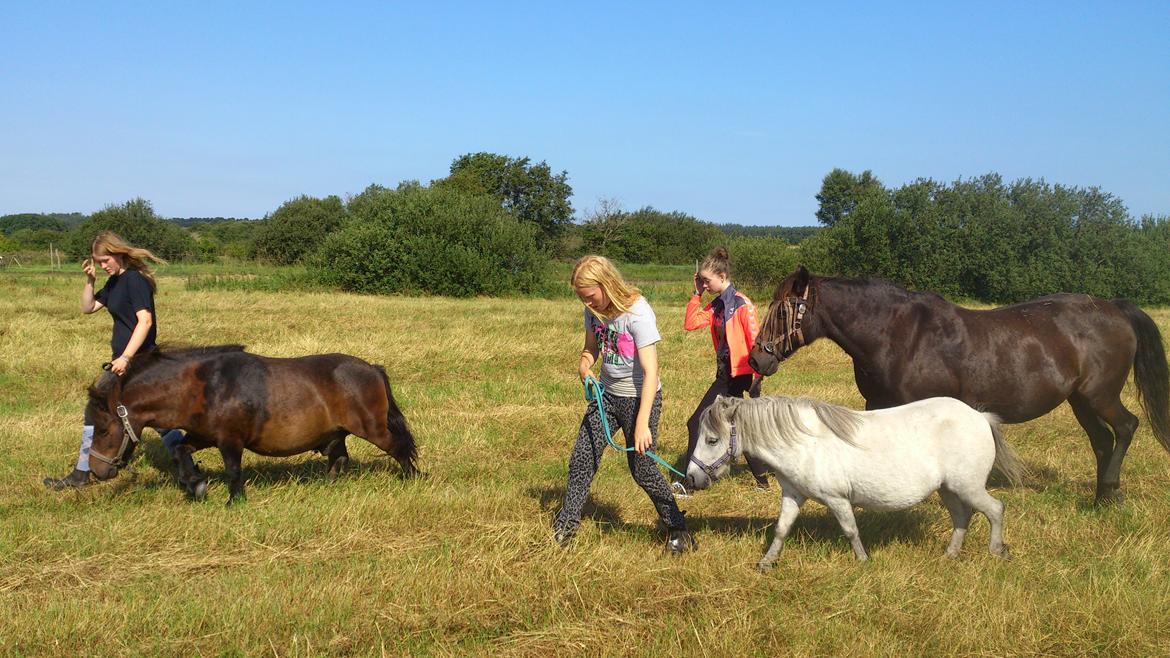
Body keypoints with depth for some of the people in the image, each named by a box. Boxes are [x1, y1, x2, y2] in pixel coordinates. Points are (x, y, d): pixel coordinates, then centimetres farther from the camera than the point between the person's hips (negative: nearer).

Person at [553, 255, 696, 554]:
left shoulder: (637, 314, -26)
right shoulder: (594, 310, -5)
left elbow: (651, 372, -28)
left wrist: (642, 423, -32)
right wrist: (585, 361, -14)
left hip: (640, 398, -6)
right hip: (607, 394, 6)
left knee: (642, 468, -2)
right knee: (581, 460, 3)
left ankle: (678, 529, 15)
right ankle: (564, 529, 15)